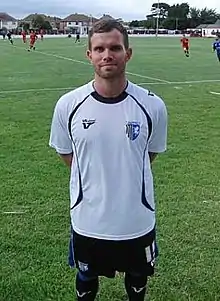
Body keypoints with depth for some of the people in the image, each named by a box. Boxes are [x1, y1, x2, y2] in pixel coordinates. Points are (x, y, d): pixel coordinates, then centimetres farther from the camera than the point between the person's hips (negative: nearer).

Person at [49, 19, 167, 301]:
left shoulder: (152, 105, -14)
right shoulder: (67, 105, -14)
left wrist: (127, 179, 6)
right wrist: (94, 183, 4)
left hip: (137, 220, 0)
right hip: (87, 220, 0)